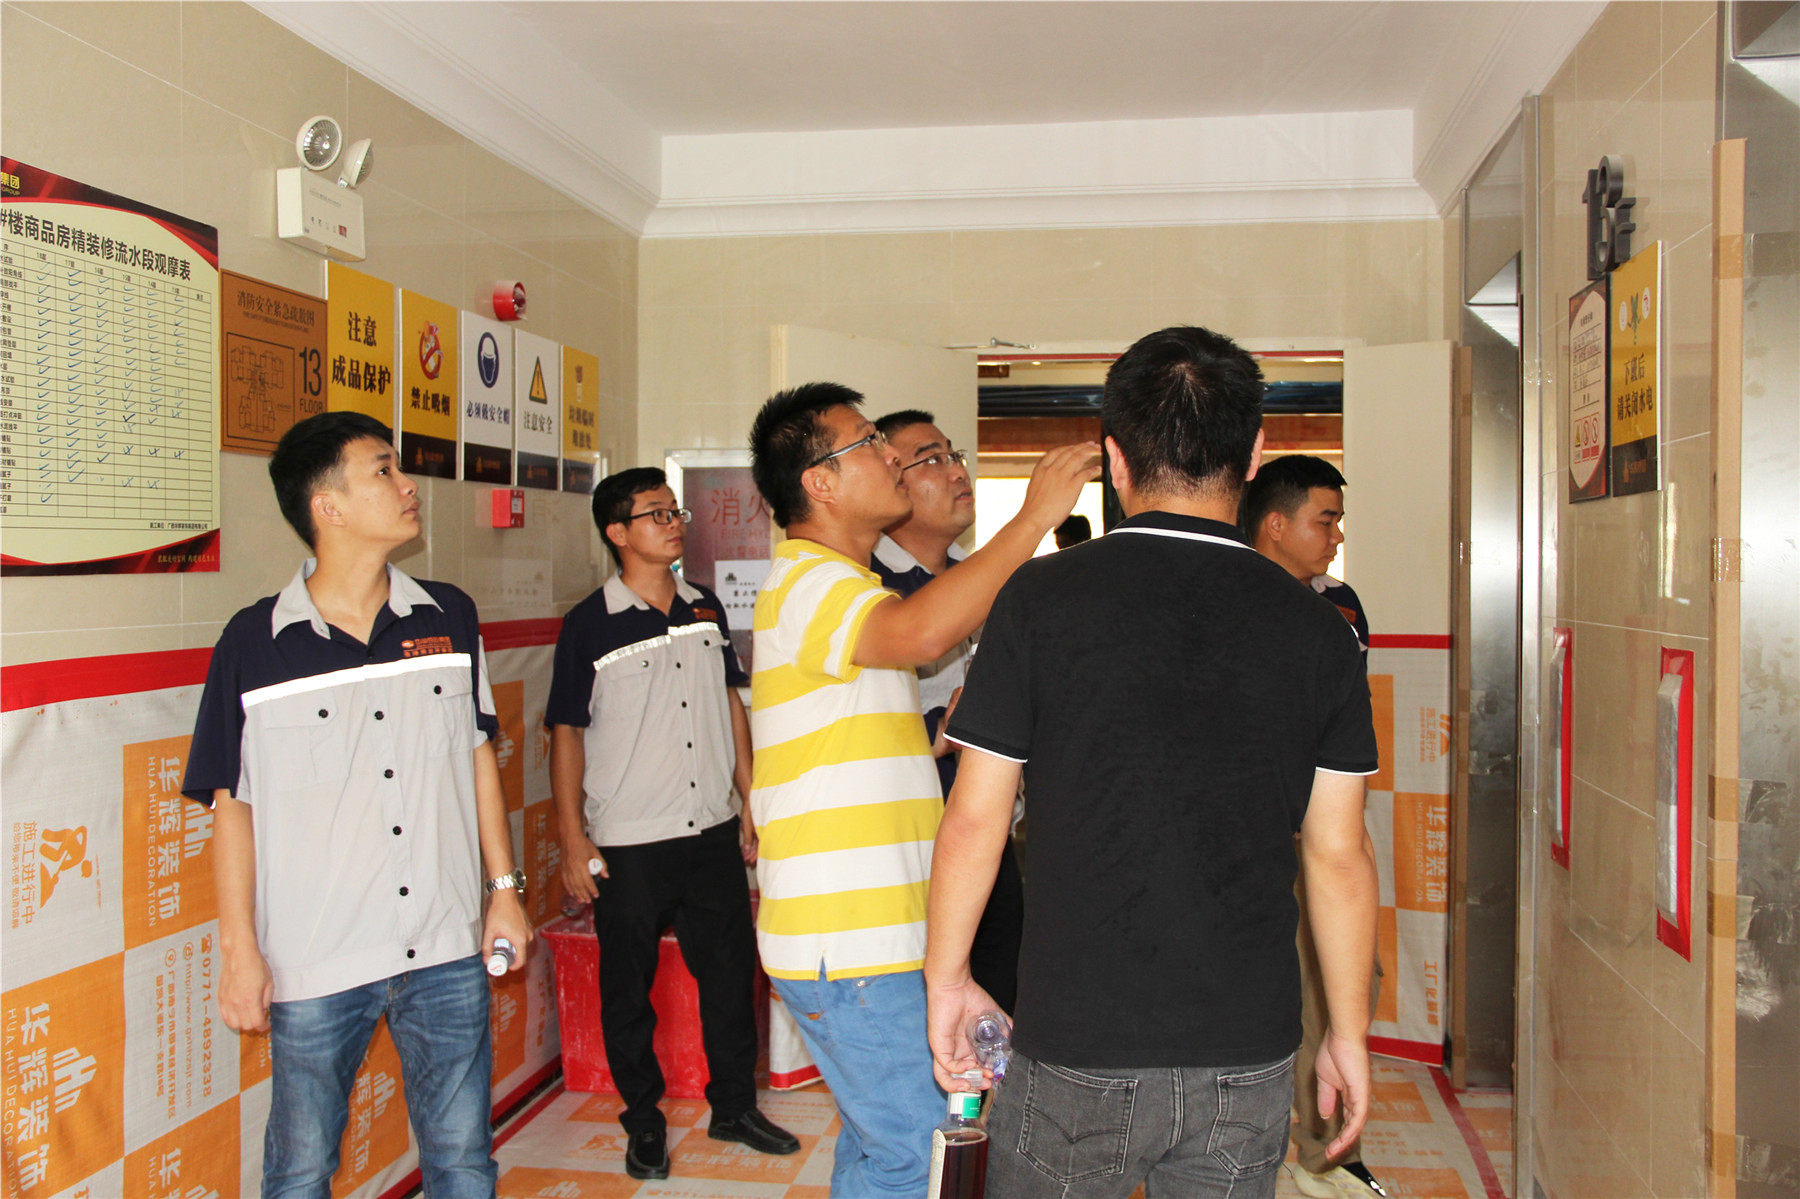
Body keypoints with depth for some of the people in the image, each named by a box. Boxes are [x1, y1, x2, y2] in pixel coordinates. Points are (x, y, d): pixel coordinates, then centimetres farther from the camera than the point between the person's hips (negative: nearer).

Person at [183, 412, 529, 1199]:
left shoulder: (449, 617, 3)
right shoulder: (254, 644, -7)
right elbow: (232, 803, -3)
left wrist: (504, 887, 9)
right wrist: (240, 952, -4)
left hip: (446, 954, 3)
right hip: (313, 962, -2)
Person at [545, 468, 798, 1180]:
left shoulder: (706, 609, 7)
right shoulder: (590, 624, -7)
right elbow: (567, 733, -5)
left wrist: (751, 804, 13)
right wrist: (572, 840, -7)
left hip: (713, 833, 4)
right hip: (627, 846, -4)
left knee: (731, 973, 12)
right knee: (628, 988, 9)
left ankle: (735, 1106, 30)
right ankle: (643, 1121, 27)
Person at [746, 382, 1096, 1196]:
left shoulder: (841, 586, 20)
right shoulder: (805, 581, -14)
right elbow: (922, 632, -35)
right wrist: (1035, 516, -28)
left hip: (874, 934, 10)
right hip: (847, 944, -10)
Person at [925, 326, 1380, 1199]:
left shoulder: (1042, 597, -9)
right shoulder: (1315, 628, -2)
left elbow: (976, 816, -6)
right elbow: (1339, 854, 2)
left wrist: (947, 976, 8)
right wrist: (1349, 1031, 14)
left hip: (1075, 1044, -2)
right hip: (1250, 1059, 2)